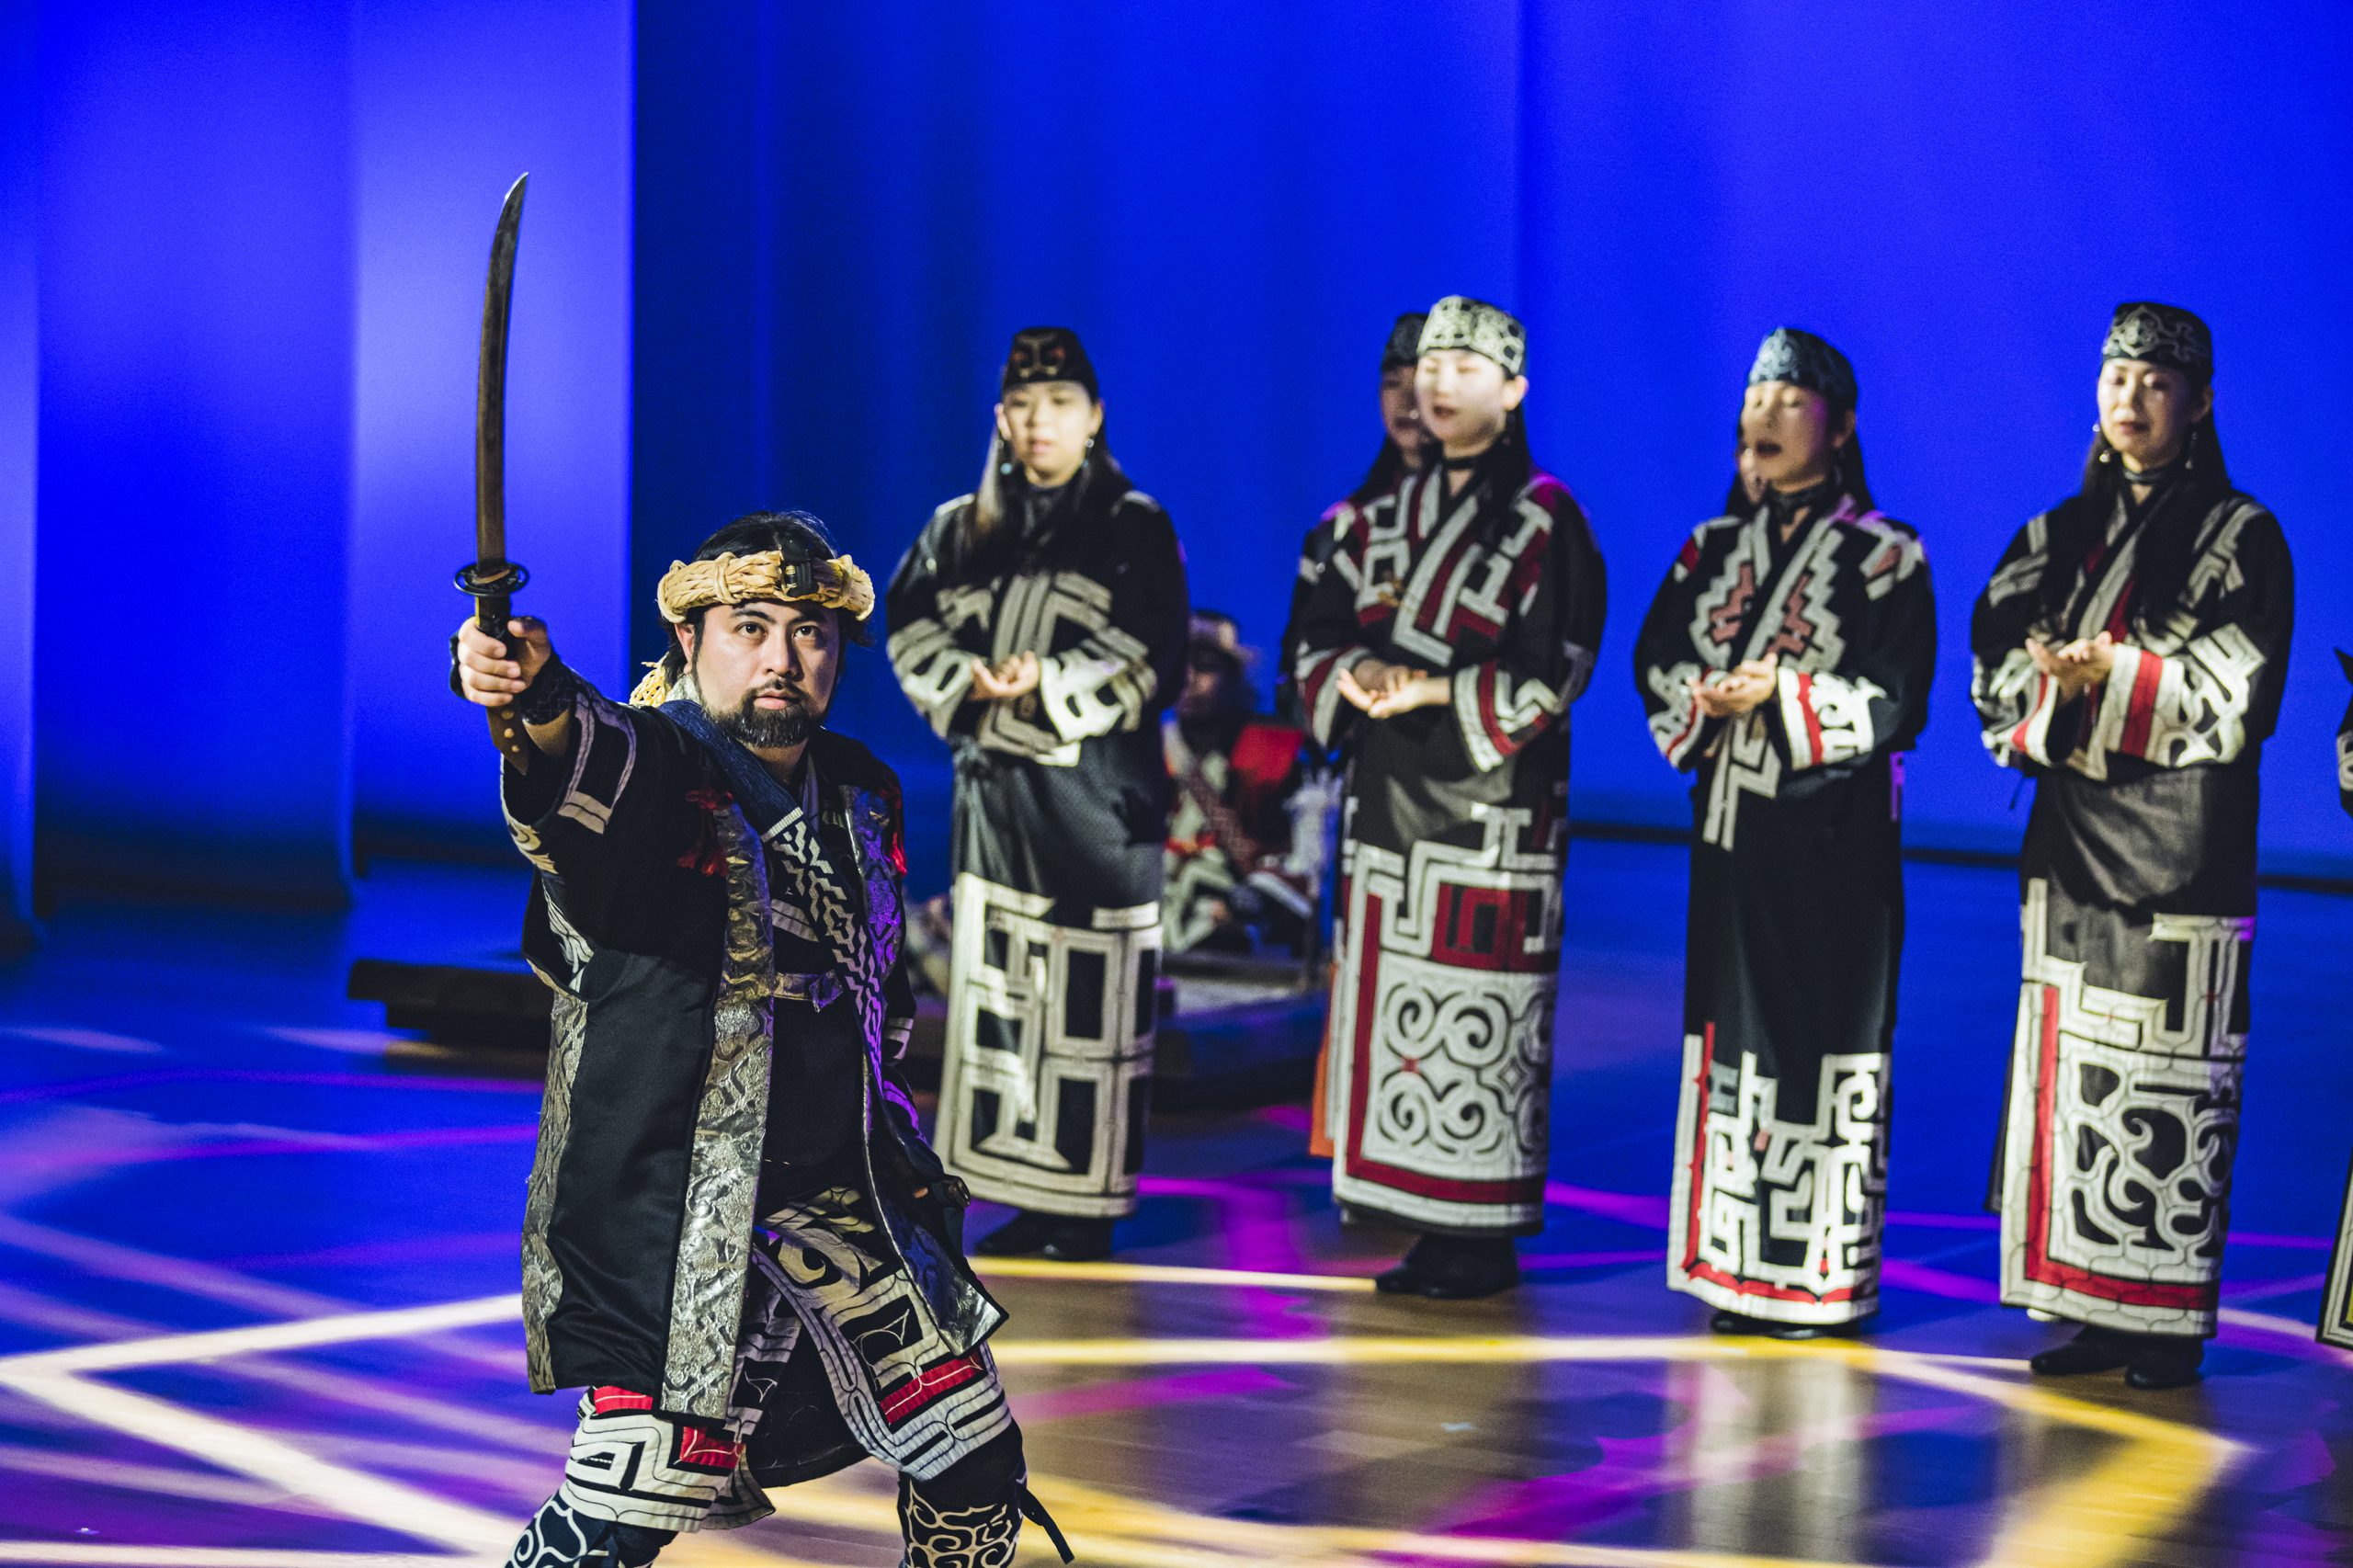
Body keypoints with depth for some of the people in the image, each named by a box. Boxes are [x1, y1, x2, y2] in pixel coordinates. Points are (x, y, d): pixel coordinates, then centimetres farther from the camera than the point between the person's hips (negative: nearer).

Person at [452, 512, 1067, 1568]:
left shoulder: (860, 791, 10)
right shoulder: (654, 769, -12)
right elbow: (589, 756, -38)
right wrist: (535, 696, -59)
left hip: (843, 1195, 7)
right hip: (675, 1215, -7)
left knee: (974, 1474, 14)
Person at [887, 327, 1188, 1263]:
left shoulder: (1136, 528, 0)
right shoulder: (962, 529, 13)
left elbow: (1154, 658, -6)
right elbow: (912, 629, 9)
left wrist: (1049, 688, -16)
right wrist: (969, 685, -10)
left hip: (1097, 791, -4)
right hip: (993, 788, 5)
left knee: (1093, 995, -5)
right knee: (997, 987, 5)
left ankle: (1088, 1207, 1)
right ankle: (1025, 1195, 12)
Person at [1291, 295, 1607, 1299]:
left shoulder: (1546, 522, -4)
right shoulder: (1388, 516, 15)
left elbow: (1553, 672, -11)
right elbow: (1318, 637, 14)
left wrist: (1435, 690, -15)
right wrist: (1356, 677, -7)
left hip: (1490, 809, -6)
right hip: (1389, 801, 7)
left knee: (1476, 1020, -6)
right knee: (1395, 1014, 7)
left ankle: (1483, 1240, 1)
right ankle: (1425, 1224, 14)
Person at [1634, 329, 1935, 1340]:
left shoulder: (1884, 556, -2)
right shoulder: (1712, 549, 14)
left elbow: (1897, 704, -9)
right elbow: (1655, 659, 12)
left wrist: (1782, 697, -18)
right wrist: (1703, 698, -9)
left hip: (1835, 838, -5)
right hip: (1730, 830, 5)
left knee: (1823, 1045, -5)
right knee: (1731, 1036, 6)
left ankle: (1825, 1275, 0)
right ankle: (1737, 1264, 14)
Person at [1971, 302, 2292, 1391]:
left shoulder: (2239, 539, -1)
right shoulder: (2065, 533, 15)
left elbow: (2241, 697, -8)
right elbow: (1998, 657, 15)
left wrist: (2119, 675, -18)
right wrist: (2042, 694, -6)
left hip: (2180, 844, -5)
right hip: (2073, 837, 5)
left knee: (2165, 1076, -5)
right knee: (2071, 1066, 5)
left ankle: (2168, 1324, -1)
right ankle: (2090, 1306, 11)